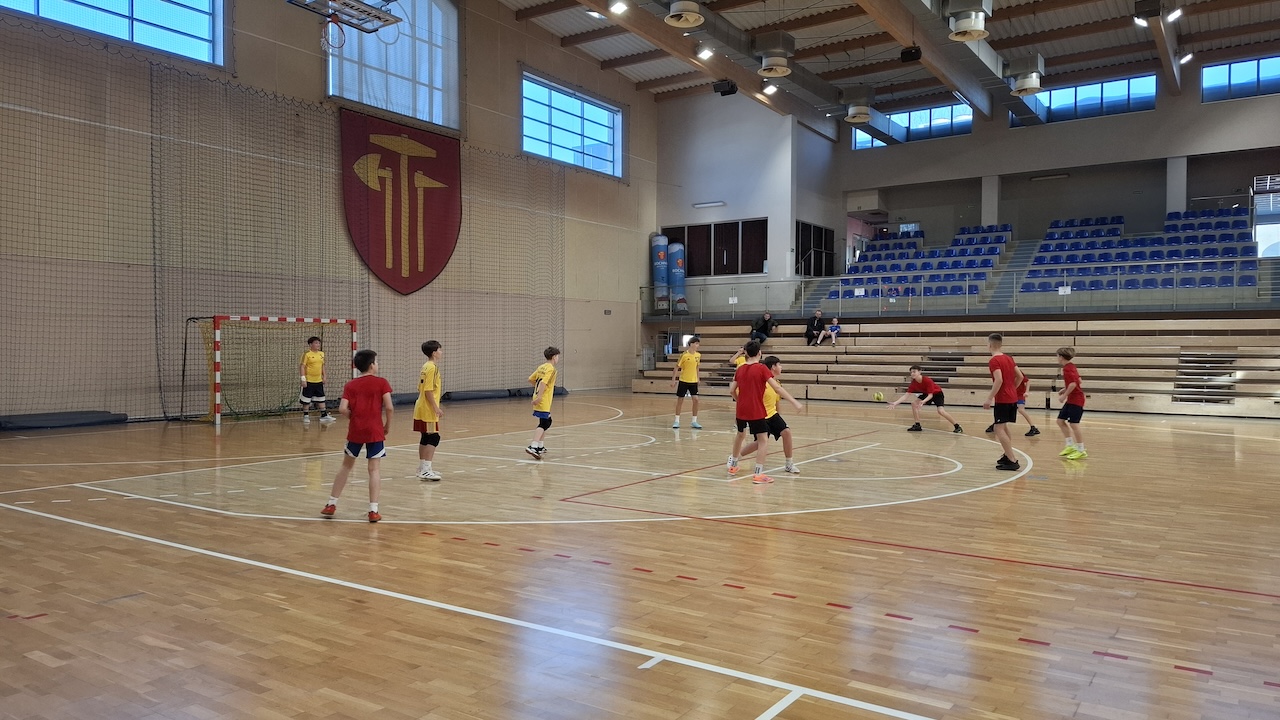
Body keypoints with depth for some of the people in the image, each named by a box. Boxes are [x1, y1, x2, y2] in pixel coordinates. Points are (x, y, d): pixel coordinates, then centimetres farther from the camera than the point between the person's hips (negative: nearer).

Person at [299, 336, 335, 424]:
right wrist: (303, 379, -17)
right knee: (306, 400, 3)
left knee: (321, 399, 9)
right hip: (309, 381, -6)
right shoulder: (307, 354, -10)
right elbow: (302, 366, -12)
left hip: (319, 381, 6)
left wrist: (324, 376, 15)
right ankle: (306, 416, 15)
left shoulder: (321, 353, 9)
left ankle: (324, 416, 16)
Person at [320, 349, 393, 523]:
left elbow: (342, 409, -7)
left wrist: (354, 418, 10)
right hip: (375, 431, -3)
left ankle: (331, 504, 23)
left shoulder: (351, 385, 5)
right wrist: (388, 425, 3)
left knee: (346, 466, 18)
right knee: (374, 469, 1)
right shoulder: (382, 382, -3)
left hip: (355, 430, 3)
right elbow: (389, 407, -12)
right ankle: (373, 510, -2)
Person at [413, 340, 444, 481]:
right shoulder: (432, 367, -16)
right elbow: (428, 391, -21)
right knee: (434, 438, -9)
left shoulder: (425, 367, 13)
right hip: (428, 410, -10)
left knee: (425, 438, 14)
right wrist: (436, 408, -19)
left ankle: (422, 468, 21)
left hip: (422, 408, 10)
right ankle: (426, 470, -11)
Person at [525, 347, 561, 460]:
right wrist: (539, 396, -27)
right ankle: (533, 447, -24)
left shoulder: (542, 367, 14)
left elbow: (530, 379, 18)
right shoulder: (550, 369, -11)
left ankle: (540, 446, 26)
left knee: (547, 421, 21)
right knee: (543, 424, -12)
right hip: (543, 400, -9)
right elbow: (543, 382, -24)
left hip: (540, 398, 9)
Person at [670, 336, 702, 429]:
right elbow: (677, 367, -8)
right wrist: (673, 380, -10)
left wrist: (697, 378, 15)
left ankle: (694, 422, 6)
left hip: (693, 381, 4)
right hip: (683, 381, -4)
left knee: (696, 400, -4)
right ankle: (677, 421, 17)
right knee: (680, 400, 5)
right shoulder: (684, 355, -13)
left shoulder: (698, 355, 1)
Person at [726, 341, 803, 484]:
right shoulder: (761, 368, -10)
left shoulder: (740, 369, 6)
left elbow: (732, 391, 10)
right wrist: (795, 402, -18)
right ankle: (758, 474, -9)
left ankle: (732, 465, 41)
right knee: (763, 440, -2)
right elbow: (777, 388, -17)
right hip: (756, 412, -6)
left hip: (741, 410, 6)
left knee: (740, 434, 27)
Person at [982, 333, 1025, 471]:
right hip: (1013, 398, 9)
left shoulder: (994, 361, -14)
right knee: (1004, 427, 22)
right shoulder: (1009, 358, 12)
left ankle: (1012, 462, -12)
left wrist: (989, 399, -22)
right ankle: (1008, 456, 29)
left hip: (1002, 400, -9)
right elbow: (1020, 377, 14)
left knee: (999, 429, -6)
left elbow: (999, 380, -24)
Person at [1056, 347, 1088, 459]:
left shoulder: (1067, 368, -18)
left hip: (1076, 400, -10)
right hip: (1071, 399, 10)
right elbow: (1078, 381, 20)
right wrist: (1065, 389, 15)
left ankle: (1081, 451, -2)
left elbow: (1073, 384, -28)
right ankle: (1070, 446, 17)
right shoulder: (1071, 366, 12)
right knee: (1060, 420, 12)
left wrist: (1064, 395, -19)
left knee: (1073, 424, -8)